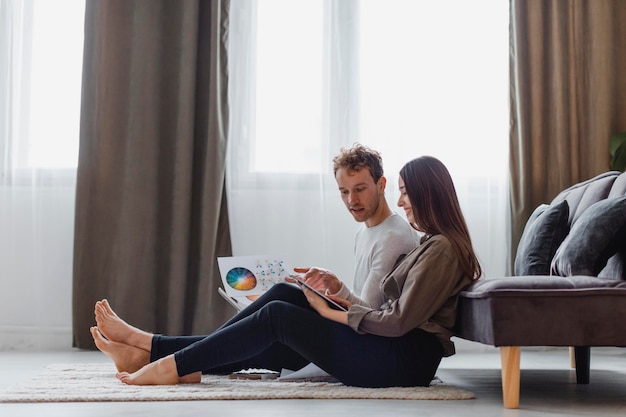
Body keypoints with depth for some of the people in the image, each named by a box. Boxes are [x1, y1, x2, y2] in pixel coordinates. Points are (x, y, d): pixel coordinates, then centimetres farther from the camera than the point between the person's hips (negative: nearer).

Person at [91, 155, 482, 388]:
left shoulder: (442, 249, -11)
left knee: (278, 315, -13)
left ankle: (173, 364, -7)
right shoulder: (433, 244, 20)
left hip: (405, 360, -9)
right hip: (394, 350, 9)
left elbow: (398, 321, -19)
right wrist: (343, 297, 5)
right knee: (285, 294, -1)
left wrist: (331, 313, -10)